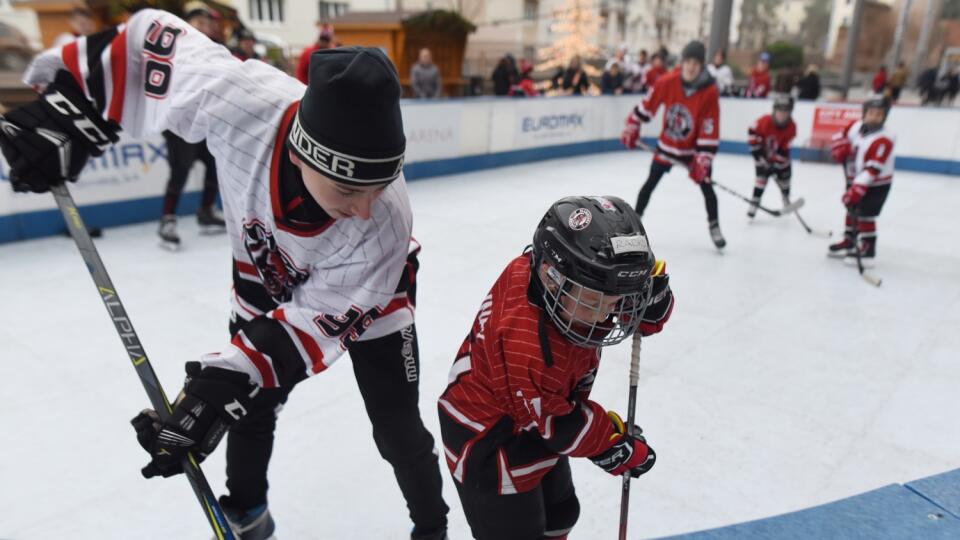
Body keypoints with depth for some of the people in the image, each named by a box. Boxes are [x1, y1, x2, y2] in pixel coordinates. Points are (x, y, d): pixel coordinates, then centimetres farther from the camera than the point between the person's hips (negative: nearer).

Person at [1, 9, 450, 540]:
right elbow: (153, 39, -19)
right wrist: (64, 106, -22)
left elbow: (316, 321, -30)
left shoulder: (382, 228, -39)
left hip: (364, 297, -2)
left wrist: (225, 383, -37)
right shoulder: (242, 99, -37)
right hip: (266, 280, 3)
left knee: (397, 431, 2)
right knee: (248, 407, 18)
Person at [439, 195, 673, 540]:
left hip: (536, 423, 8)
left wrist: (651, 282, -28)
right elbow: (557, 424, -26)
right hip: (489, 445, -8)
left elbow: (648, 315, -5)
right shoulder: (525, 343, -41)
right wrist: (621, 447, -11)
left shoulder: (576, 277, -19)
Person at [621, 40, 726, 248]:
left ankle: (714, 227, 18)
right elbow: (646, 106, -3)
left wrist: (702, 161, -25)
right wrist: (631, 128, 1)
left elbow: (710, 131, -22)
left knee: (706, 185, 0)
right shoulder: (666, 82, -19)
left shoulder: (710, 92, -23)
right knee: (650, 183, 8)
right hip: (667, 145, 2)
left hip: (695, 149, -1)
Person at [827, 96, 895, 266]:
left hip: (876, 184, -8)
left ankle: (867, 250, -2)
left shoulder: (884, 140, -28)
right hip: (855, 179, 8)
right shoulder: (855, 126, -7)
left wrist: (856, 189, -38)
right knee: (852, 210, 18)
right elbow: (839, 138, 12)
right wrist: (840, 150, -10)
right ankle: (849, 242, 34)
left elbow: (872, 170, -33)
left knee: (865, 215, -11)